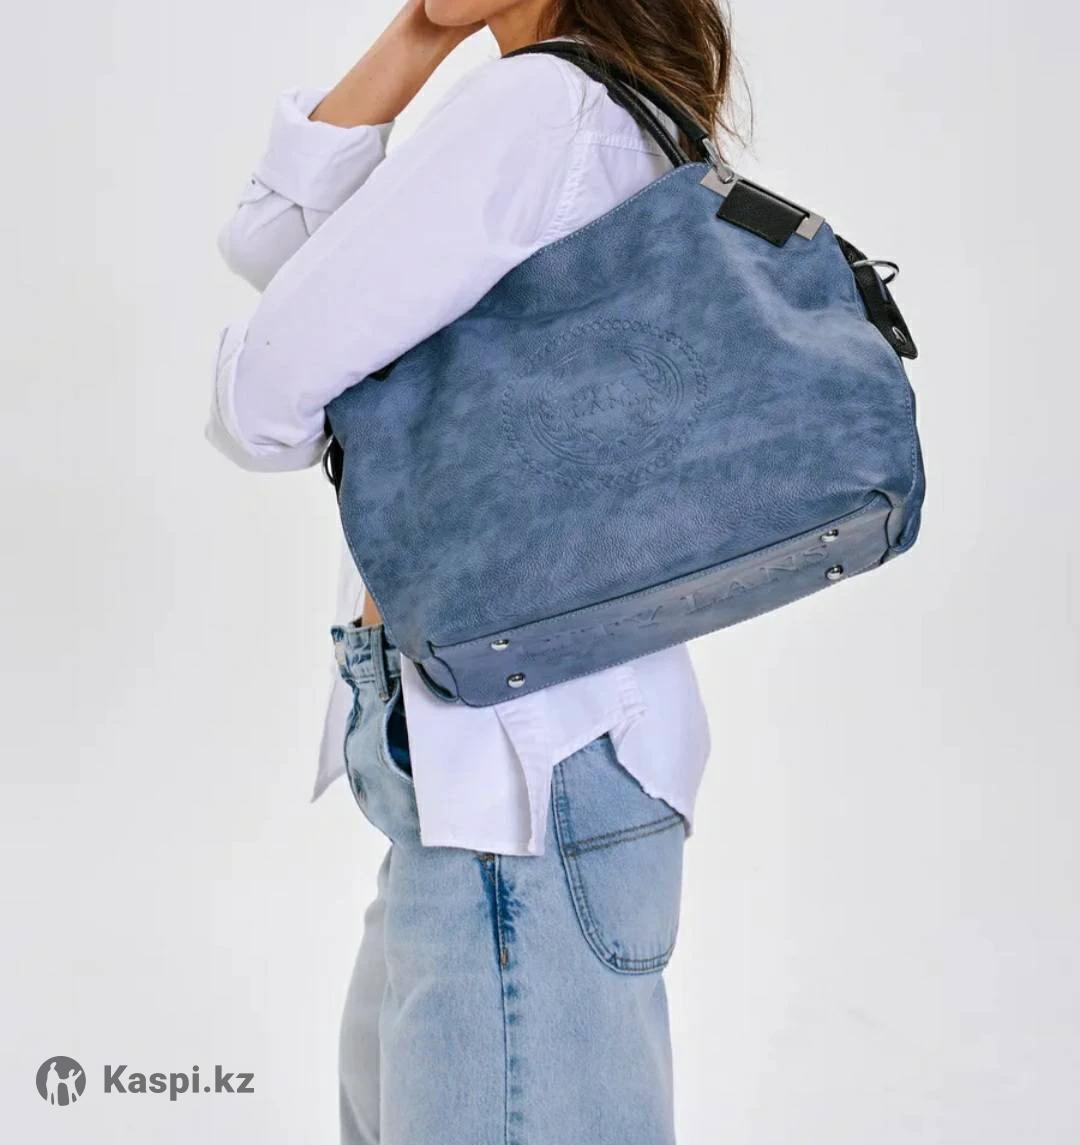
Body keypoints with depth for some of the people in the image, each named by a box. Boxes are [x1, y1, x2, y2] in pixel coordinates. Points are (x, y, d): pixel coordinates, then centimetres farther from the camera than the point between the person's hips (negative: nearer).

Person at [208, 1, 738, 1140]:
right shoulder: (624, 123, 15)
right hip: (475, 748, 10)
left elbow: (261, 396, -16)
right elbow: (265, 240, 12)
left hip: (523, 749, -10)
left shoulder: (541, 104, -15)